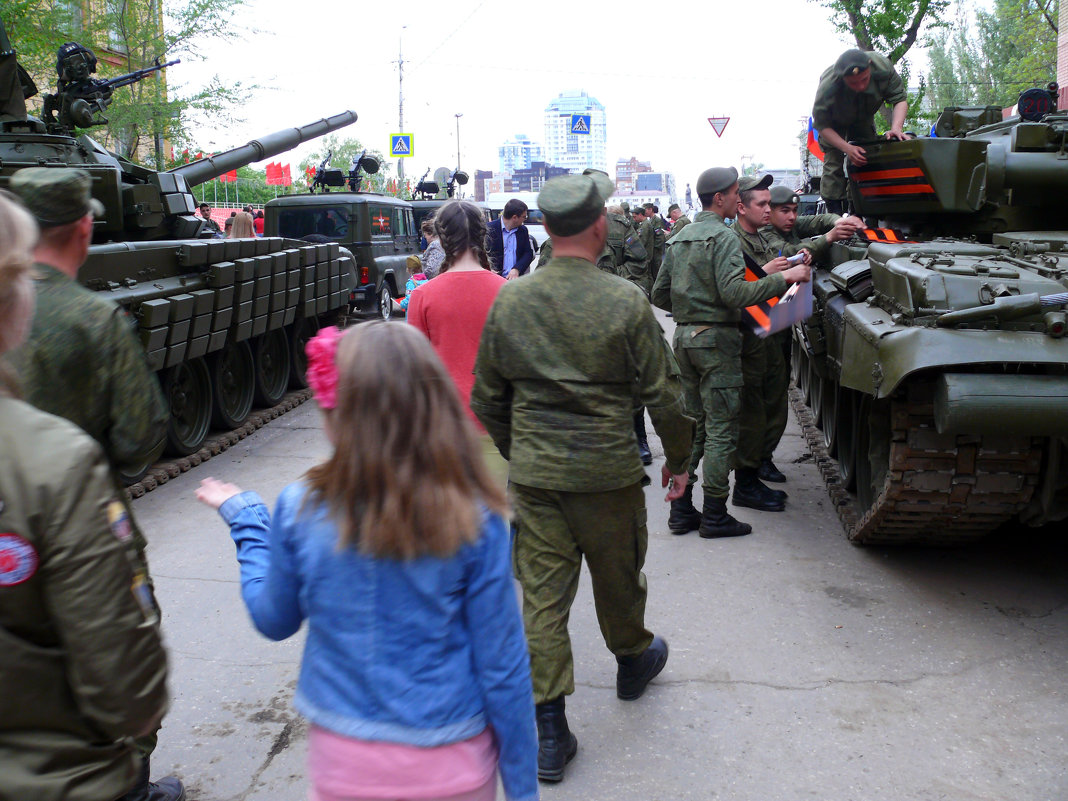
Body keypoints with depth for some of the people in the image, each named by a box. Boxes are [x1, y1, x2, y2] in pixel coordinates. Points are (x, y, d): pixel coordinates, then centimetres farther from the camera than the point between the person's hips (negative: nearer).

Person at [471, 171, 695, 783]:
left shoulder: (510, 301, -2)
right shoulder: (626, 301, -12)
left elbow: (487, 398, 5)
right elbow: (663, 394, -7)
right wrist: (678, 459, 8)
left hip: (534, 474, 2)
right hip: (609, 473, -2)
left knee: (542, 595, 6)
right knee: (618, 577, 21)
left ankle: (549, 733, 11)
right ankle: (633, 659, 48)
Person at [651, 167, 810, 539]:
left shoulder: (677, 239, 13)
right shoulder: (723, 236, -11)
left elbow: (659, 295, 14)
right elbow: (734, 293, -22)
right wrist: (783, 278, -17)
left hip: (684, 337, 8)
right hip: (716, 340, -8)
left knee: (691, 423, 13)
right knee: (721, 428, -1)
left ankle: (681, 509, 15)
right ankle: (714, 515, 3)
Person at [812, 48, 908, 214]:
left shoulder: (883, 67, -37)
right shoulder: (827, 88, -44)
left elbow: (899, 99, -24)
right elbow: (822, 125, -32)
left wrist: (896, 128, -43)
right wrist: (848, 148, -43)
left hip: (864, 119, 3)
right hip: (834, 122, -3)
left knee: (866, 159, -2)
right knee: (833, 163, -14)